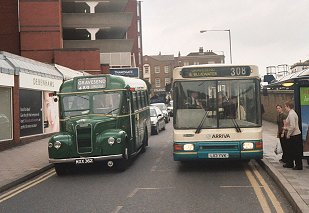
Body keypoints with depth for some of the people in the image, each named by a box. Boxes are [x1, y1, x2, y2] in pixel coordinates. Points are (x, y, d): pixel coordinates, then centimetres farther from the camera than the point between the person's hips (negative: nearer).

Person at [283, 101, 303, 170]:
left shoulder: (291, 114, -20)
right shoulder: (292, 113, 11)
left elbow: (292, 126, -25)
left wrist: (288, 134, -17)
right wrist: (286, 128, 14)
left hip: (294, 135, -10)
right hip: (293, 135, 10)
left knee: (296, 152, 0)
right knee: (290, 150, 18)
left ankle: (299, 166, 10)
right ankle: (289, 164, 28)